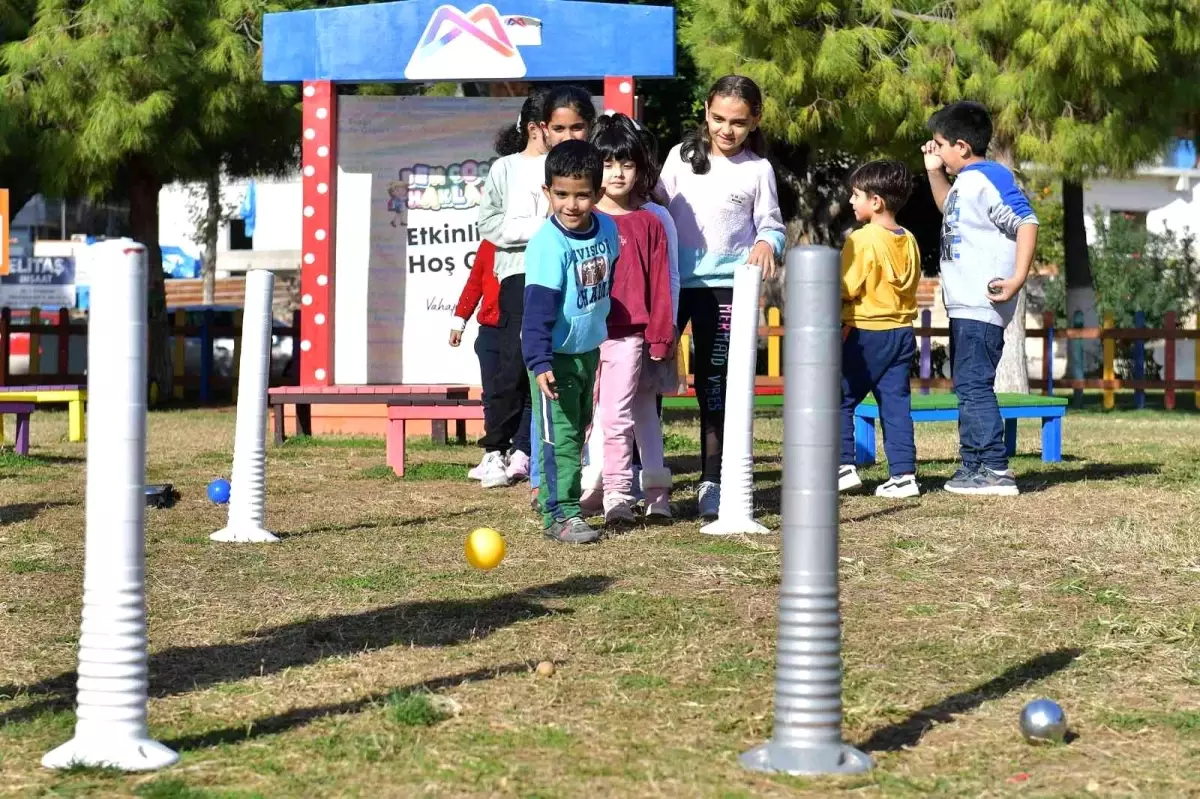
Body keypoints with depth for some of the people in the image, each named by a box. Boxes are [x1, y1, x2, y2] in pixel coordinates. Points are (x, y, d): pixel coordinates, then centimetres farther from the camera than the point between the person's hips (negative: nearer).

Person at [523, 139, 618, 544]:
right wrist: (539, 362, -36)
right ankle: (560, 514, -5)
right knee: (559, 435, -8)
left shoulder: (607, 228, -3)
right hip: (555, 355, -7)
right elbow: (538, 310, -28)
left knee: (579, 429, 18)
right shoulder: (548, 245, -24)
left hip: (589, 348, 7)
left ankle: (553, 494, 33)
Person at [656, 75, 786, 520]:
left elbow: (772, 226, 4)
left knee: (714, 385, 2)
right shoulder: (682, 155, 7)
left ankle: (712, 483, 8)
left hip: (724, 287, -2)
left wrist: (767, 242, -18)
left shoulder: (758, 169, 3)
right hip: (672, 281, 2)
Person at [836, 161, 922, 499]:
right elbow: (910, 286, 13)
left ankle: (844, 465, -2)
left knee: (839, 399, 3)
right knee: (896, 403, 7)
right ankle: (903, 472, 4)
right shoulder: (908, 241, 8)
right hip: (902, 331, 7)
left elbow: (845, 289, -15)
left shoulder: (862, 239, -15)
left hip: (866, 334, -7)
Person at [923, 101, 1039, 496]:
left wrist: (1016, 280, -27)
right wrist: (934, 171, 27)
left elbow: (1027, 223, -22)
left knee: (974, 385, -12)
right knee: (967, 385, 15)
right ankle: (974, 466, 22)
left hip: (982, 308, -11)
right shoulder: (966, 181, 17)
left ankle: (996, 470, -11)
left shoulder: (988, 180, -14)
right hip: (965, 306, 11)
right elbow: (950, 209, 40)